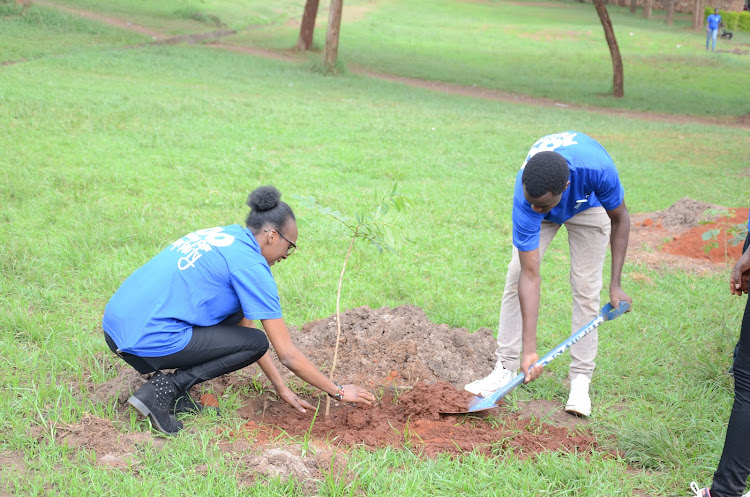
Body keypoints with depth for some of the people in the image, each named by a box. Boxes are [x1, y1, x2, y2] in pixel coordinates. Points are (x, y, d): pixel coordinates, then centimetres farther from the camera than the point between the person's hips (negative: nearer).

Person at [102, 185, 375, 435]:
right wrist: (338, 391, 8)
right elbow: (288, 355, -6)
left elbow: (243, 323, 25)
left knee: (234, 315, 21)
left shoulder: (223, 235, 17)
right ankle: (164, 389, -4)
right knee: (256, 342, 4)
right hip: (150, 340, -9)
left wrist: (282, 388, 27)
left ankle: (174, 392, 11)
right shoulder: (250, 265, -9)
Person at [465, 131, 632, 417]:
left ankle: (580, 379, 0)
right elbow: (530, 276, -37)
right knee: (517, 277, -10)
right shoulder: (526, 200, -41)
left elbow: (620, 219, -20)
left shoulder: (598, 169, -44)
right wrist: (529, 350, -39)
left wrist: (615, 283, -25)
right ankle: (506, 368, 0)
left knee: (585, 287, -8)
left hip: (589, 203, 0)